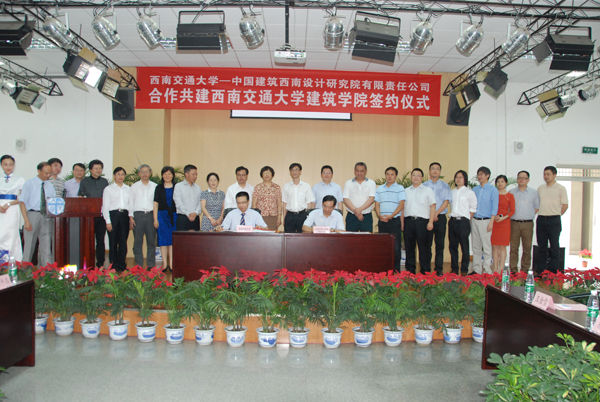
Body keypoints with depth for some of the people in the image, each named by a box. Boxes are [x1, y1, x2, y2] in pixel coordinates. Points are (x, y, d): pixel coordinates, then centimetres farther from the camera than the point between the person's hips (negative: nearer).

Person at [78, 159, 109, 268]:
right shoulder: (84, 181, 6)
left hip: (101, 214, 2)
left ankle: (100, 263, 10)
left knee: (100, 239, 4)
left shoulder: (105, 182, 11)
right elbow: (80, 197, 5)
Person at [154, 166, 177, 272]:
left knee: (173, 239, 0)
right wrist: (155, 219, 0)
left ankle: (171, 263, 5)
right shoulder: (159, 188, 7)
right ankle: (165, 263, 5)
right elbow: (156, 204, 6)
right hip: (162, 215, 0)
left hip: (174, 215, 0)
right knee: (163, 239, 0)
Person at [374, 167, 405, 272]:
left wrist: (390, 216, -15)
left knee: (396, 246, -4)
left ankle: (396, 270, 3)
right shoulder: (379, 189, 14)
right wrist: (380, 215, -7)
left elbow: (401, 205, -5)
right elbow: (377, 204, 12)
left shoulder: (400, 188, 3)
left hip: (395, 221, -3)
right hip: (382, 221, 3)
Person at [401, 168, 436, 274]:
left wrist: (430, 222, -7)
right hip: (408, 221, 3)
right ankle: (410, 270, 13)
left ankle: (425, 272, 4)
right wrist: (402, 221, 6)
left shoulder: (428, 190, 8)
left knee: (424, 247, -3)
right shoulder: (406, 191, 18)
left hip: (422, 221, -3)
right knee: (409, 247, 5)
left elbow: (432, 207, 2)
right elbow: (402, 207, 16)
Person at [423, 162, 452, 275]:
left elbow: (446, 201, 1)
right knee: (426, 244, -1)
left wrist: (436, 213, -12)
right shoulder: (424, 186, 10)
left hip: (440, 217, 0)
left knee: (440, 244, 1)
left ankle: (439, 269, 5)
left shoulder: (445, 186, 10)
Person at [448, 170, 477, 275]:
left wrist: (467, 221, -3)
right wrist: (452, 217, 7)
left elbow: (473, 208, 1)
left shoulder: (469, 192, 2)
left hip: (463, 221, -5)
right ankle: (454, 270, 14)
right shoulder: (452, 192, 16)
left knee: (464, 246, -4)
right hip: (452, 221, 5)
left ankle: (464, 271, 1)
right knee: (452, 246, 7)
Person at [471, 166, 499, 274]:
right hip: (474, 220, 5)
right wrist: (469, 220, 8)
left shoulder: (493, 190, 0)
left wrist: (491, 222, -12)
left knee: (487, 247, -4)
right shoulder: (475, 190, 13)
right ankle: (476, 269, 13)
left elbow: (494, 208, -5)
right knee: (476, 246, 8)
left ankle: (487, 270, 1)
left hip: (485, 221, -5)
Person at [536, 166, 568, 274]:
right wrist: (542, 215, 8)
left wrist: (555, 216, -1)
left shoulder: (560, 188, -1)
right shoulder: (540, 188, 11)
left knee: (554, 247, -1)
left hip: (554, 220, -4)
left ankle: (554, 271, 4)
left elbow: (565, 205, -2)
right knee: (542, 246, 9)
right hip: (541, 220, 4)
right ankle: (541, 270, 16)